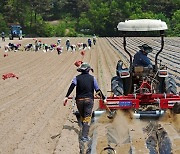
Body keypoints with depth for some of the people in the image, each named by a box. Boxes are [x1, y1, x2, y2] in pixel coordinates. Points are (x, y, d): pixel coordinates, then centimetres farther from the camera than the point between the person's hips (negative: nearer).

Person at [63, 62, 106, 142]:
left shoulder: (77, 78, 3)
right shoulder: (92, 78, 3)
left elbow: (72, 86, -13)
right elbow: (98, 90, 6)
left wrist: (66, 97, -21)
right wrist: (103, 98, 18)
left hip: (79, 100, 2)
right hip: (89, 100, -2)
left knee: (82, 117, 19)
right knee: (87, 118, -3)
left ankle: (84, 132, 31)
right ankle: (85, 136, -13)